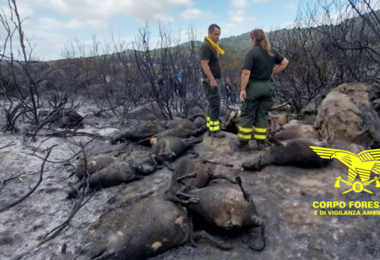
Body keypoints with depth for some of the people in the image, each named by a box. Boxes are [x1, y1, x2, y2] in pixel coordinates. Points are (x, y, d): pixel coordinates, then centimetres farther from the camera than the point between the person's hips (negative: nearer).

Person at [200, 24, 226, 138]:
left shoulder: (212, 46, 16)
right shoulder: (206, 46, -14)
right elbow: (204, 64, -23)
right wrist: (212, 79, -28)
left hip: (215, 80, 10)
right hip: (210, 80, -10)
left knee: (212, 105, 13)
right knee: (215, 105, -7)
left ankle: (210, 128, 20)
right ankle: (215, 130, 0)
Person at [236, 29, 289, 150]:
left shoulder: (252, 53, -13)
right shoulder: (272, 52, 7)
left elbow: (246, 73, -19)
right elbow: (285, 62, 17)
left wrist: (242, 89, -15)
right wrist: (273, 73, 14)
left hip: (253, 87, -6)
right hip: (267, 87, 6)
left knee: (247, 116, 4)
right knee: (262, 115, 12)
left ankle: (243, 142, 9)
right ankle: (261, 142, 16)